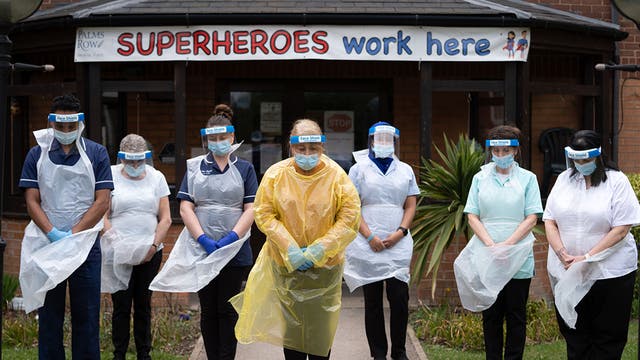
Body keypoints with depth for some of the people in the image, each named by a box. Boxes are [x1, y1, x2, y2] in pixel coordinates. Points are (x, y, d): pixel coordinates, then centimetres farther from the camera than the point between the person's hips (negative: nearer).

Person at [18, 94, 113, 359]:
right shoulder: (37, 155, 5)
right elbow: (32, 201, 0)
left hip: (85, 245, -1)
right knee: (49, 316, 6)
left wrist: (72, 234, -13)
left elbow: (102, 201, -3)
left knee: (86, 316, 3)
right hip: (45, 246, 1)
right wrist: (54, 234, -15)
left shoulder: (96, 154, 3)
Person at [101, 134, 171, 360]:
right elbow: (103, 217, -4)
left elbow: (165, 218, 5)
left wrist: (154, 245, -7)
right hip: (119, 254, -2)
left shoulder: (156, 178, 8)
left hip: (150, 253, 2)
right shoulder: (110, 176, 1)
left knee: (143, 304, 7)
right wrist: (116, 242, -15)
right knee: (121, 305, -3)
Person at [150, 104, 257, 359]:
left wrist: (232, 237, -13)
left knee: (228, 310, 2)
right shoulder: (195, 168, 8)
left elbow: (250, 209, 1)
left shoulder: (244, 169, 7)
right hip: (201, 250, 1)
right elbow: (185, 207, 1)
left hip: (235, 250, -1)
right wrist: (203, 238, -11)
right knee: (208, 310, 6)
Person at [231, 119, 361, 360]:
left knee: (321, 326, 4)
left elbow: (349, 218, -7)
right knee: (291, 324, 6)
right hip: (286, 265, 1)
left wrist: (318, 250, -14)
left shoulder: (336, 175, -6)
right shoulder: (275, 174, -3)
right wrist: (290, 249, -13)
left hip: (325, 266, -1)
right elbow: (264, 215, -3)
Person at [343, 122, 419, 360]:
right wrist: (369, 237, -10)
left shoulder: (406, 170, 15)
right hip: (367, 246, -1)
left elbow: (410, 206, 11)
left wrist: (400, 232, -6)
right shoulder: (359, 169, 8)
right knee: (372, 300, 2)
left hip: (398, 243, 1)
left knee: (400, 297, -7)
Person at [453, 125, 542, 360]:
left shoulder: (527, 178, 3)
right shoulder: (480, 178, 7)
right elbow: (472, 216, 3)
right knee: (491, 314, 7)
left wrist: (507, 245, -13)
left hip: (519, 258, -1)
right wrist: (490, 245, -12)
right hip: (486, 259, 1)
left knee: (516, 314, 4)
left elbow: (532, 218, -3)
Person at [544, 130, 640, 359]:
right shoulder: (564, 179, 8)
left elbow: (621, 229, -11)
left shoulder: (617, 181, -5)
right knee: (574, 334, 10)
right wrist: (564, 256, -9)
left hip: (609, 271, -4)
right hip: (566, 272, 4)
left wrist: (588, 259, -16)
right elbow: (550, 221, 6)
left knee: (607, 339, 3)